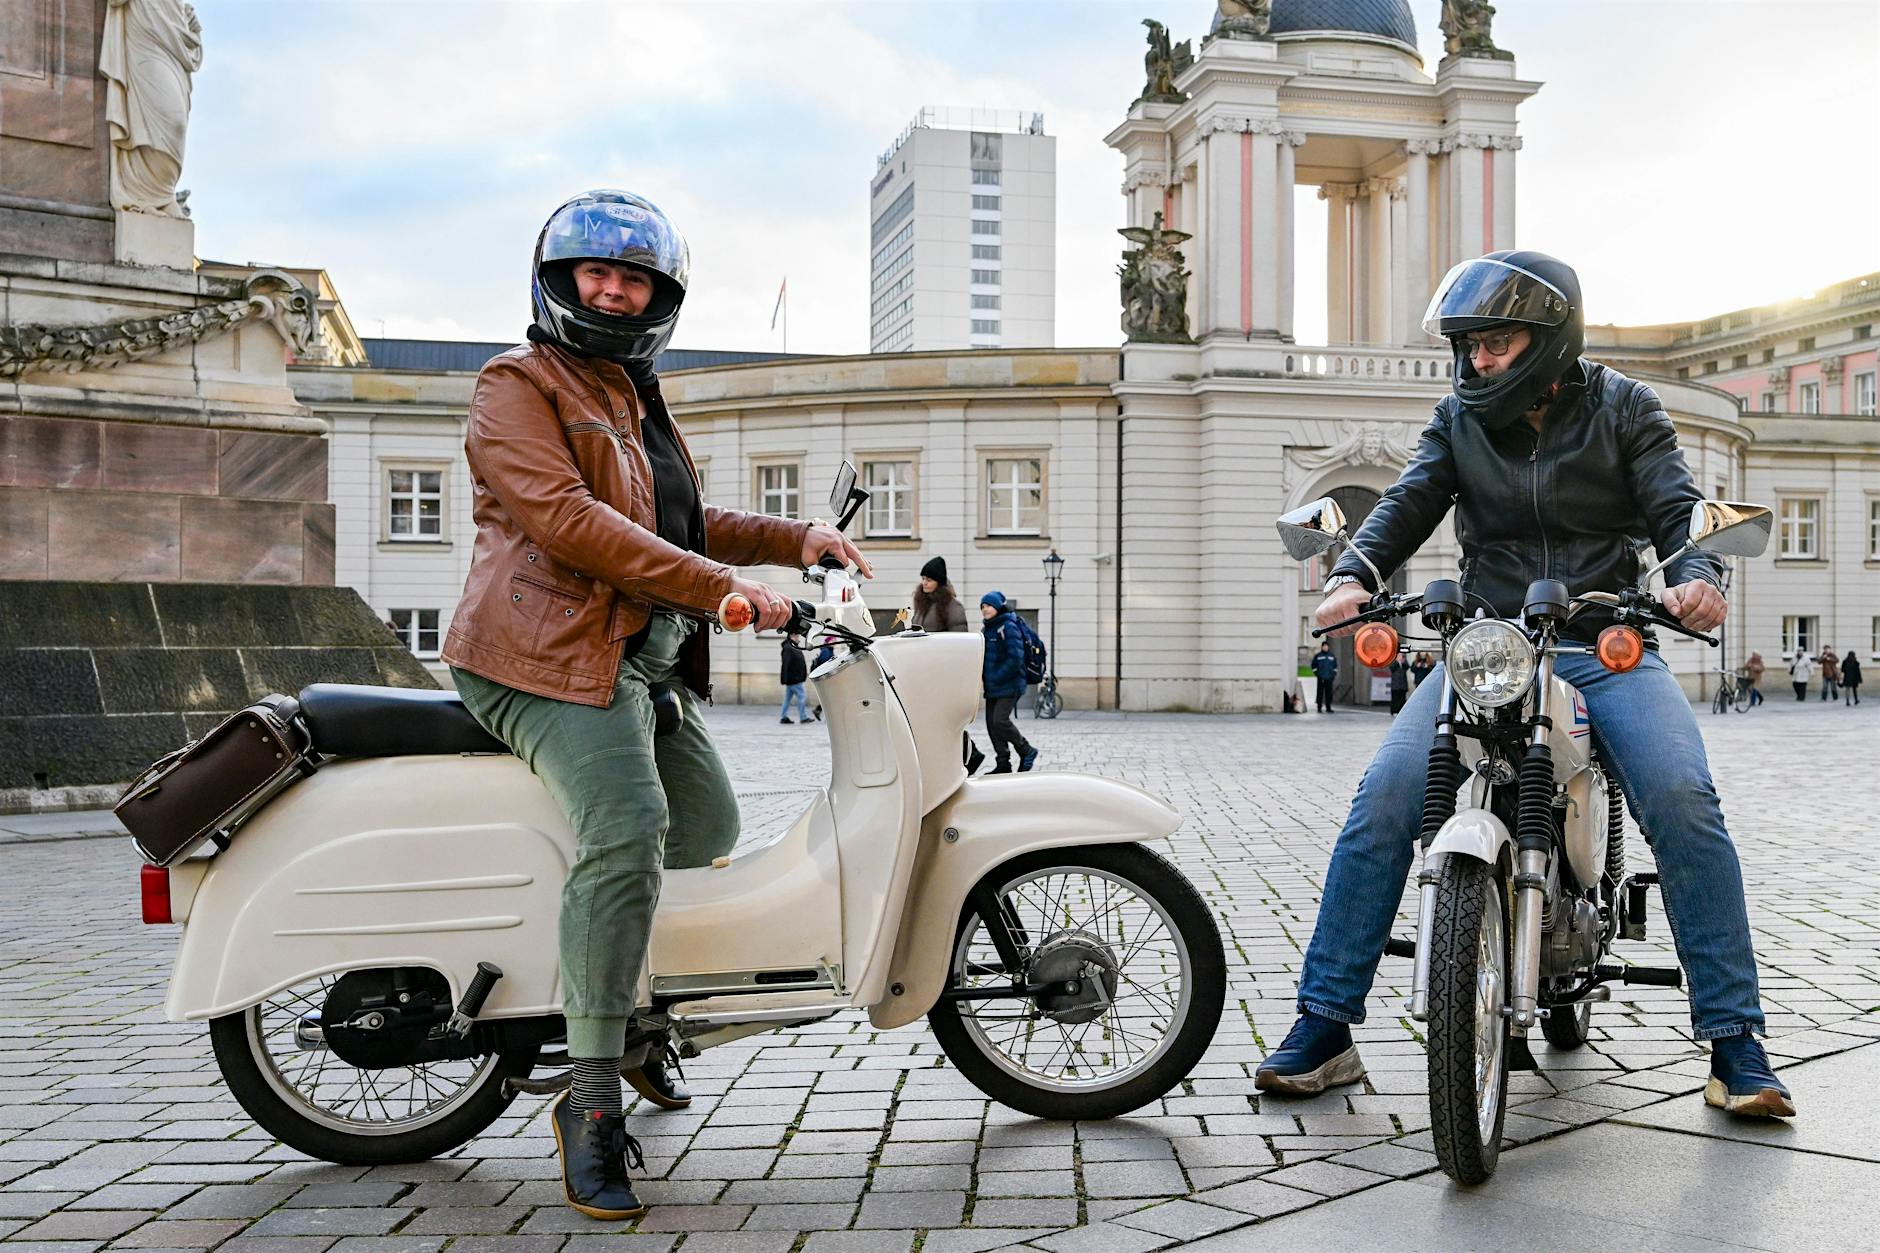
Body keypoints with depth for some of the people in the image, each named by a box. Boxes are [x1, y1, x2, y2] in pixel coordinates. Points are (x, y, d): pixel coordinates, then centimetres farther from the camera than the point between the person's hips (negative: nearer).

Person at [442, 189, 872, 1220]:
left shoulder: (636, 397, 25)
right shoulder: (517, 387, -5)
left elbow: (684, 522, 30)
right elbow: (567, 520, -19)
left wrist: (796, 540, 15)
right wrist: (722, 589, -22)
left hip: (645, 661, 10)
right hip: (551, 653, -10)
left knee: (709, 829, 16)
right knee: (627, 832, -27)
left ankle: (626, 1016, 34)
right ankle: (592, 1098, -21)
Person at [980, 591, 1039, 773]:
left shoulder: (1008, 627, -12)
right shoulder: (986, 629, 15)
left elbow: (1015, 657, -19)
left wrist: (997, 677, -18)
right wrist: (983, 675, 4)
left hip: (1009, 685, -9)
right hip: (992, 687, 9)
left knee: (1000, 720, -15)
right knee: (991, 722, 5)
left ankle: (1027, 752, 4)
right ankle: (1003, 764, 13)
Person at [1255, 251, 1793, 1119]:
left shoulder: (1624, 409, 7)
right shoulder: (1459, 418, 11)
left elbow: (1676, 508, -3)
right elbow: (1407, 503, -2)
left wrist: (1695, 575, -26)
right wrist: (1352, 576, -23)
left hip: (1608, 643, -1)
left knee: (1683, 799, -25)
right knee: (1385, 795, -19)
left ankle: (1734, 1040, -11)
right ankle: (1324, 1024, -11)